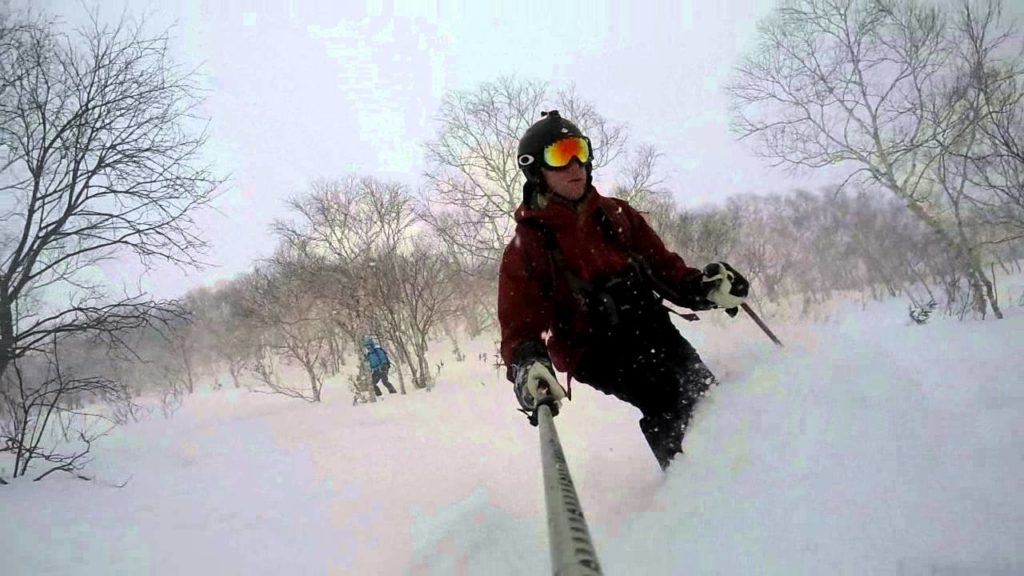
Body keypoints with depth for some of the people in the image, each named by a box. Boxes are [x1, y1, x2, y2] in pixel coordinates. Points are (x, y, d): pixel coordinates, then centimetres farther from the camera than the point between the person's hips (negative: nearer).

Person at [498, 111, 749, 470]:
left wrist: (702, 287, -4)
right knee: (666, 400, -24)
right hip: (595, 350, -5)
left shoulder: (615, 215, 14)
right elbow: (520, 323, -3)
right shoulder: (526, 247, 1)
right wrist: (527, 364, -25)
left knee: (703, 389, -13)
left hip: (649, 324, 5)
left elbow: (661, 263, 16)